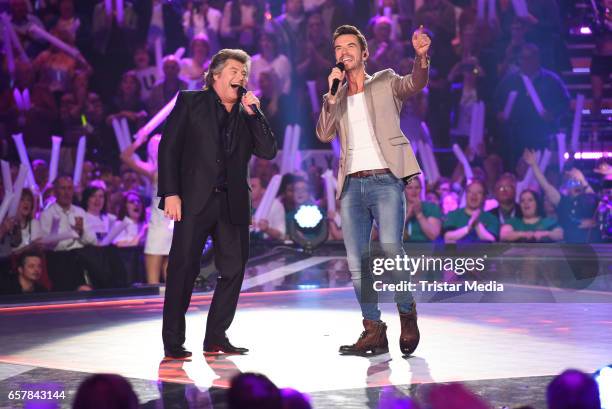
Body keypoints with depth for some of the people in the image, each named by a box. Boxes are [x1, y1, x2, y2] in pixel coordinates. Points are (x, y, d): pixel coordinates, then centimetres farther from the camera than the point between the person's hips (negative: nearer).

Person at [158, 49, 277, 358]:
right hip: (195, 199, -4)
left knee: (234, 269, 3)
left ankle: (216, 338, 14)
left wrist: (253, 113, -3)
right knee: (184, 268, -5)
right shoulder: (190, 102, 6)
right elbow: (169, 147, -1)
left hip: (232, 203, 4)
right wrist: (170, 193, -11)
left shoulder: (247, 115, 16)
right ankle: (173, 342, 1)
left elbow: (268, 152, 5)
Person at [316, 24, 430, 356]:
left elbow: (414, 83, -9)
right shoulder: (337, 97, 19)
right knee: (357, 263, 1)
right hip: (352, 185, 4)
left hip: (386, 180, -4)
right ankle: (374, 330, 8)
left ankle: (407, 312, 8)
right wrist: (333, 94, -5)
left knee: (390, 252, -15)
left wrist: (421, 57, -29)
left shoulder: (385, 83, 10)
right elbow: (324, 134, 5)